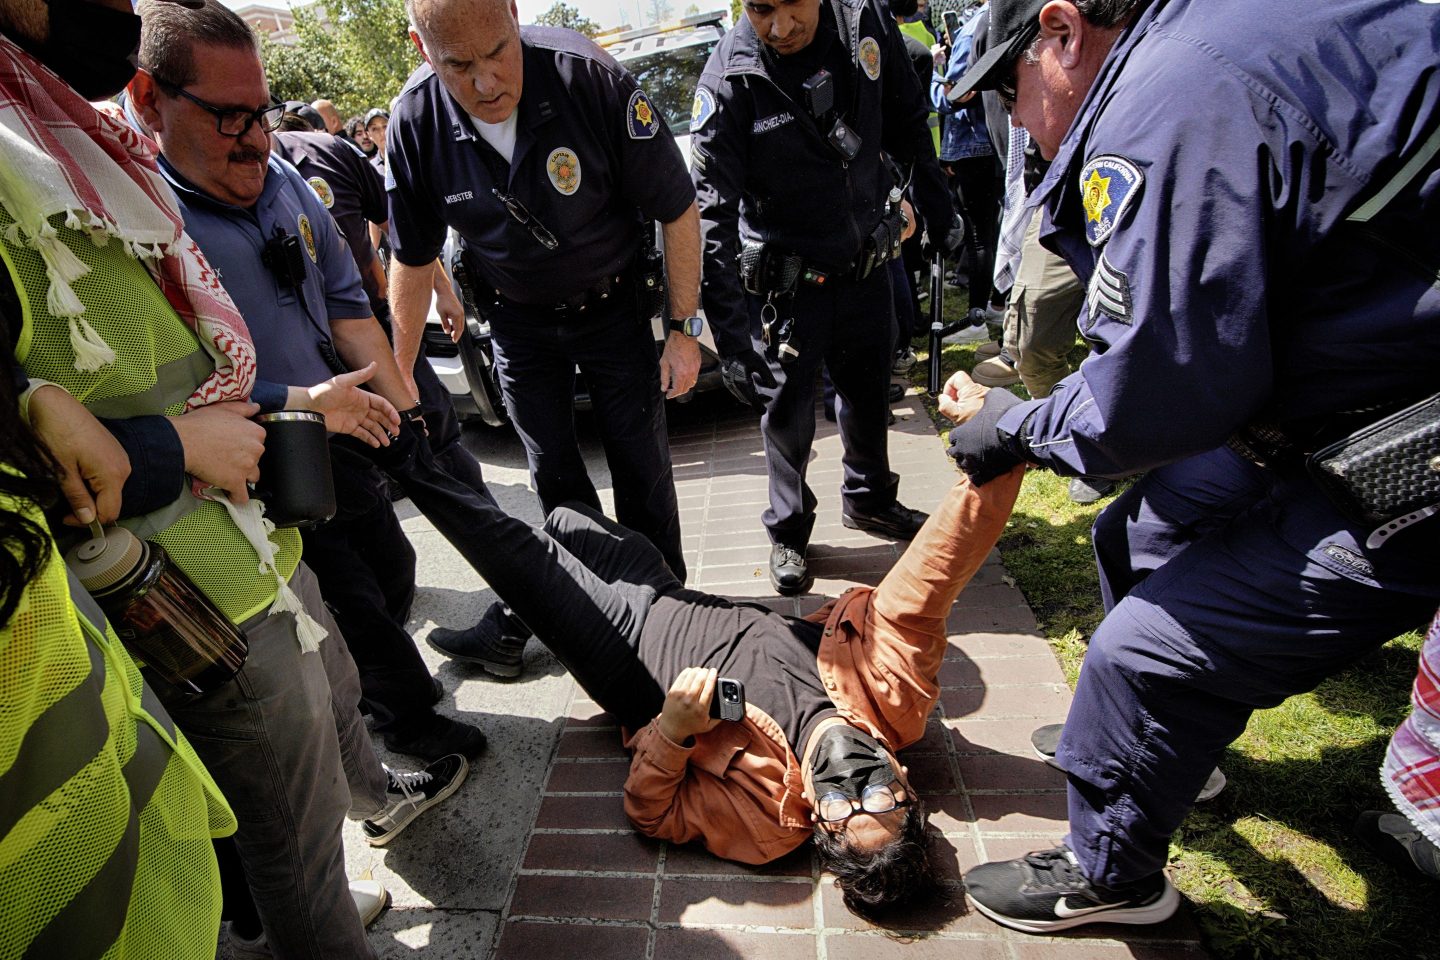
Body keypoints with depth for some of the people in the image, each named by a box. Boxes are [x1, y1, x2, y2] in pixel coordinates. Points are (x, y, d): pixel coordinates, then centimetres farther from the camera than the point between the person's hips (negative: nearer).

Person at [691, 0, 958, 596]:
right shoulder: (728, 80, -21)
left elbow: (908, 125, 8)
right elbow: (711, 217, -24)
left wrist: (937, 205, 16)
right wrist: (731, 334, -30)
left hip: (867, 264, 4)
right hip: (788, 282, -4)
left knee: (869, 391, 20)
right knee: (788, 414, 7)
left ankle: (869, 499, 46)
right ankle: (787, 533, 31)